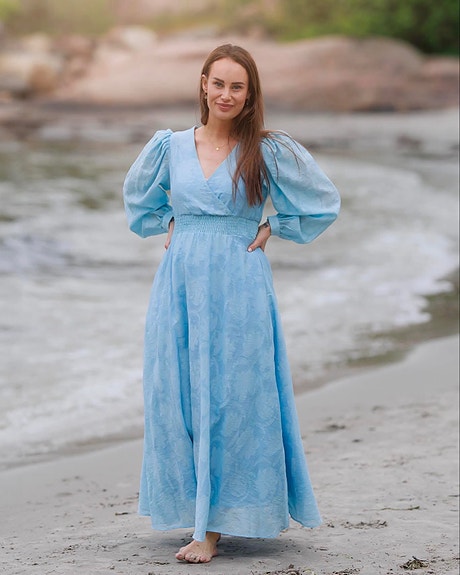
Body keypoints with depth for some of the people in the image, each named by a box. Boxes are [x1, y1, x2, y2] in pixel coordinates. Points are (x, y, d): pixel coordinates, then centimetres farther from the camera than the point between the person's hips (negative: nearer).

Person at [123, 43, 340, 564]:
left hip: (238, 288, -4)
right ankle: (194, 508, 17)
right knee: (175, 398, 4)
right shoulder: (170, 146, 8)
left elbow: (323, 203, 6)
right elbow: (140, 197, 27)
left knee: (229, 400, -4)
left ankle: (215, 526, -1)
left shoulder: (269, 152, -1)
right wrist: (169, 226, 13)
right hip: (179, 283, 4)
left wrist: (271, 230, 2)